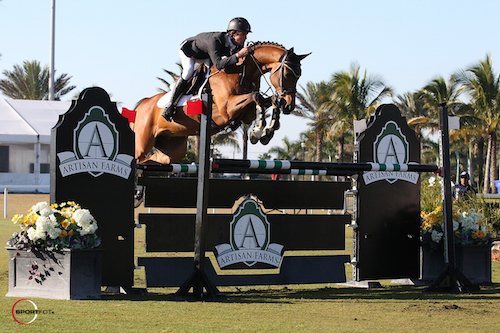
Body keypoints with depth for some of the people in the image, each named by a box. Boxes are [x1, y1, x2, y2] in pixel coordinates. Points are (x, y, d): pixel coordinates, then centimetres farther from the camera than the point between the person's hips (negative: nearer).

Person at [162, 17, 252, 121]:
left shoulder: (237, 45, -24)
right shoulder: (215, 40, -45)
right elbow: (218, 65, -56)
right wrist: (237, 55, -63)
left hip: (205, 56, 8)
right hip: (188, 49, -8)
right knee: (189, 71, -30)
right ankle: (169, 105, -24)